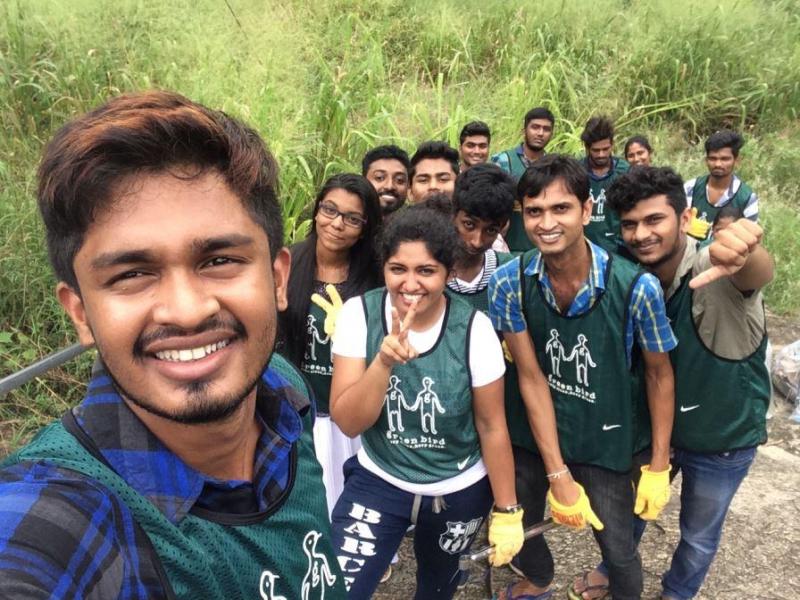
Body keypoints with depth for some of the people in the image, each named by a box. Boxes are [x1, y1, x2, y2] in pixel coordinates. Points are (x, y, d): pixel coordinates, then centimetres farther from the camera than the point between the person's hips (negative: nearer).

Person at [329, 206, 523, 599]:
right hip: (377, 482, 0)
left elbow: (492, 426, -10)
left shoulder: (473, 328, -20)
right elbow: (348, 423, -19)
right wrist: (384, 361, -36)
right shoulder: (359, 313, -17)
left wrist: (506, 511, -3)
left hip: (460, 492, 1)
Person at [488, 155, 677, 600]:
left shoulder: (637, 287, -24)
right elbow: (532, 378, -14)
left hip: (606, 443, -2)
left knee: (618, 550, 12)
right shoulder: (510, 283, -18)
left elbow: (660, 376, -9)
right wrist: (558, 475, -14)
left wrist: (659, 467, -6)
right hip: (534, 434, 3)